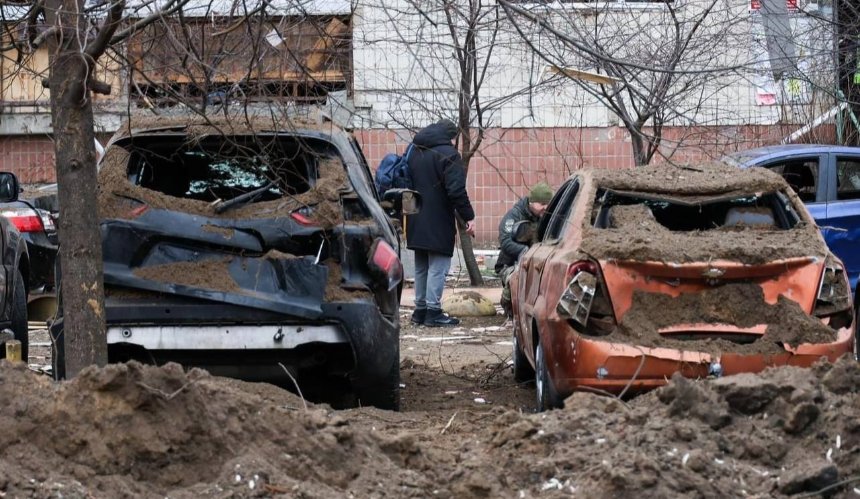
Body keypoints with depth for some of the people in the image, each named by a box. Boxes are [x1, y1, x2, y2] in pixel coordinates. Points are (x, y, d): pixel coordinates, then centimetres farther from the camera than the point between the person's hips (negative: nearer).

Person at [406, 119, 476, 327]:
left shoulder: (414, 153, 13)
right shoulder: (448, 154, -12)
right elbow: (457, 191, -18)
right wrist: (468, 217, -13)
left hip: (416, 222, 7)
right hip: (438, 223, -7)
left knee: (421, 267, 15)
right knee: (438, 266, -5)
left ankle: (420, 310, 17)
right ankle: (433, 311, -8)